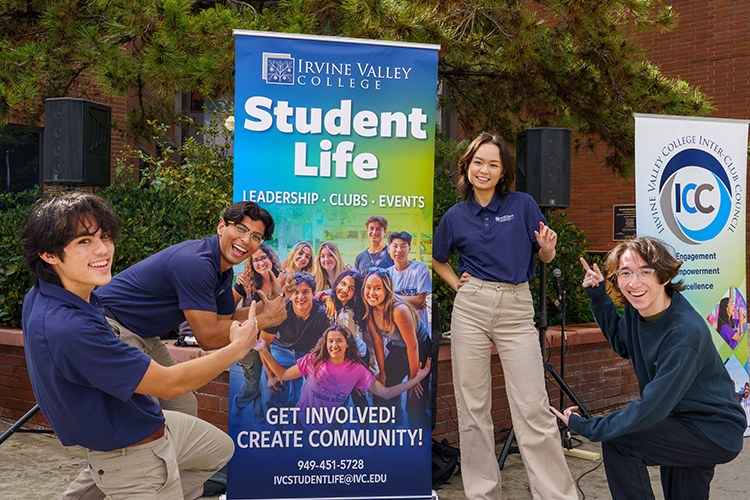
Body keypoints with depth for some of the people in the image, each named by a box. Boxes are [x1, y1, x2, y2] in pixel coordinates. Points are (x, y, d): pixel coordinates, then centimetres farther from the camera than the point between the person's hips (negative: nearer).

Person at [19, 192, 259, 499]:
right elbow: (169, 384, -29)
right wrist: (238, 348, -15)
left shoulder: (39, 298, -6)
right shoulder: (69, 329, -37)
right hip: (136, 458, -9)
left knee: (221, 449, 29)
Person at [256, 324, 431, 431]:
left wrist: (416, 379, -15)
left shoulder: (357, 370, -9)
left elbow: (385, 393, -7)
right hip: (301, 421, 0)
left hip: (328, 428, 0)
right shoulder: (314, 361, -11)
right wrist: (264, 350, -14)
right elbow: (283, 375, -5)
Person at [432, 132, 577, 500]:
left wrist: (547, 246, -13)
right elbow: (437, 258, 25)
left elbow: (546, 257, 9)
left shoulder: (522, 204, 2)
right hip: (471, 308, 2)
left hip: (517, 309, -2)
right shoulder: (455, 216, 8)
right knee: (472, 408, 5)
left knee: (533, 409, -6)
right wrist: (456, 284, 10)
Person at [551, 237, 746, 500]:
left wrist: (588, 427, -24)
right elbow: (623, 344, 17)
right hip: (681, 421, 8)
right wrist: (598, 297, 4)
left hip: (715, 433, -8)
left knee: (616, 440, -18)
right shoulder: (637, 309, -6)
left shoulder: (685, 332, -31)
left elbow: (653, 407, -29)